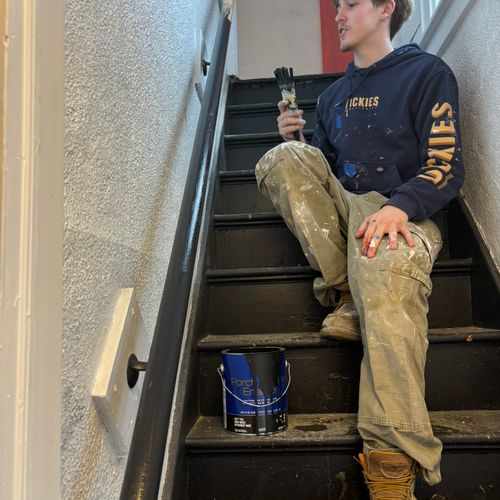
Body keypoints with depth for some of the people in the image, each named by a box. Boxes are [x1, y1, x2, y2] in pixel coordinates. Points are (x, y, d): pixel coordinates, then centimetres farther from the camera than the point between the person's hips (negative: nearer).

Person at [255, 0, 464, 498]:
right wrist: (296, 140, 4)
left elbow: (447, 166, -4)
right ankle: (346, 298, -23)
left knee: (385, 274, -39)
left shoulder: (427, 73, 7)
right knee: (282, 157, -17)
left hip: (401, 213, -5)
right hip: (342, 209, 6)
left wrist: (399, 205, -24)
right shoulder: (333, 95, 25)